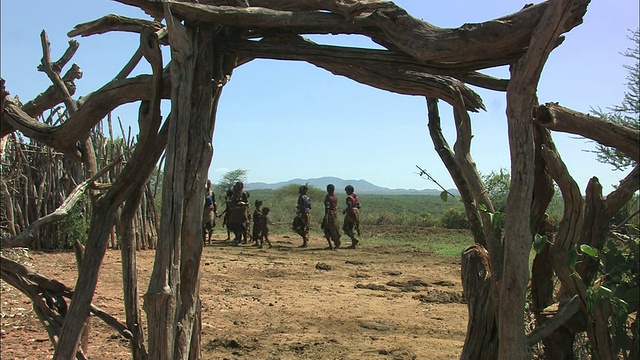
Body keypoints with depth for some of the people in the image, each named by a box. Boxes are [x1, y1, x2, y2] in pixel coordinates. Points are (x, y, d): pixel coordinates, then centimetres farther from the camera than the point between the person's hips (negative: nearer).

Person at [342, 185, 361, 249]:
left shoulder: (349, 198, -15)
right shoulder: (355, 197, 11)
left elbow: (349, 206, -24)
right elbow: (359, 206, 13)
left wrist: (344, 211, -8)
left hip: (350, 214, -8)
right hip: (356, 214, 8)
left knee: (345, 228, 1)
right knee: (351, 228, 14)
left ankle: (354, 239, -14)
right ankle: (353, 244, 9)